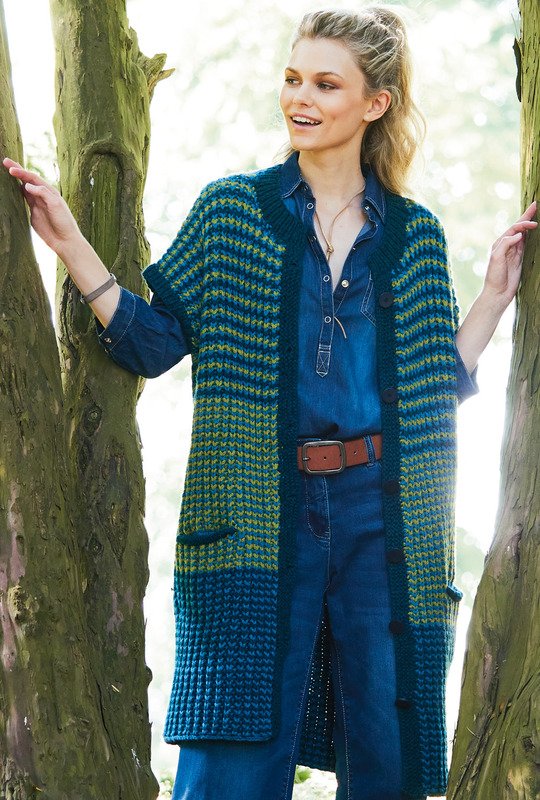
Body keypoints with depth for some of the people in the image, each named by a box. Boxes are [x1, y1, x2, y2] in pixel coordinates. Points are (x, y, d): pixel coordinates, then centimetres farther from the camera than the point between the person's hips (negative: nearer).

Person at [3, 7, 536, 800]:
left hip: (379, 518, 2)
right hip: (256, 518, -2)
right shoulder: (232, 210, 5)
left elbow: (442, 381, 12)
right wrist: (70, 242, -5)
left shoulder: (415, 236, 10)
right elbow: (153, 341, 1)